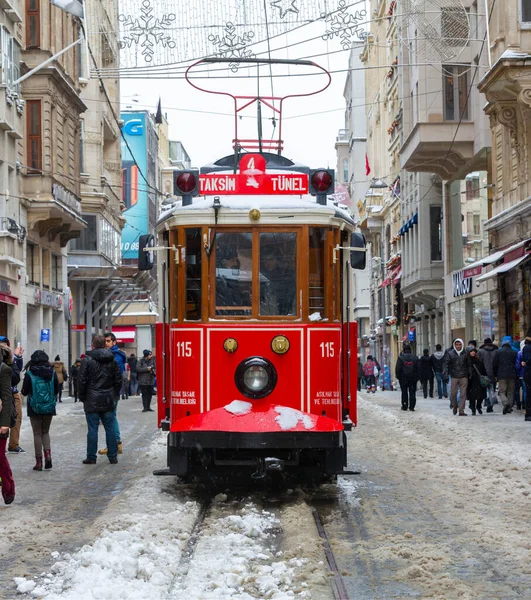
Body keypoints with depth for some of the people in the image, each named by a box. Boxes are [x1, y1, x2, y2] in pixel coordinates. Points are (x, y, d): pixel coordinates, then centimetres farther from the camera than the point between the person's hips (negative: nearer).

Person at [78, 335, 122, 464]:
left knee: (92, 429, 0)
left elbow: (82, 381, -8)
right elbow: (118, 380, 8)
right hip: (108, 401, 4)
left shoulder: (87, 360, -8)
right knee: (110, 428, 8)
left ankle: (91, 457, 4)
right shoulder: (112, 360, 5)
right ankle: (113, 456, 11)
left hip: (92, 400, -3)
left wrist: (82, 397, 3)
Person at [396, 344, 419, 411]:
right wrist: (417, 377, 9)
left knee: (404, 392, 7)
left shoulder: (400, 358, -5)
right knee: (412, 392, 3)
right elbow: (418, 369, 5)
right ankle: (412, 406, -2)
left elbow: (398, 369, -7)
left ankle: (404, 406, 8)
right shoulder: (415, 358, 2)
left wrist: (398, 377, 3)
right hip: (413, 378, 1)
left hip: (403, 378, -1)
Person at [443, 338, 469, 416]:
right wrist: (445, 375, -9)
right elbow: (445, 364, 0)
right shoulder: (450, 353, 2)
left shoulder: (465, 353, 3)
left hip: (464, 377, 0)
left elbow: (469, 364, 8)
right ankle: (454, 406, 28)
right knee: (453, 393, 2)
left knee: (463, 394, -2)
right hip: (454, 377, 0)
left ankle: (461, 410, 2)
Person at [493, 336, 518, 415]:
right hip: (512, 375, 2)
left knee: (502, 391, 2)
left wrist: (495, 375, 13)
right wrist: (516, 374, 15)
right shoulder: (514, 352, 5)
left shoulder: (499, 352, 1)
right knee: (510, 391, 12)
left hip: (502, 375, -2)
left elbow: (494, 364, 3)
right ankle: (510, 407, 10)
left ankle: (505, 403, -24)